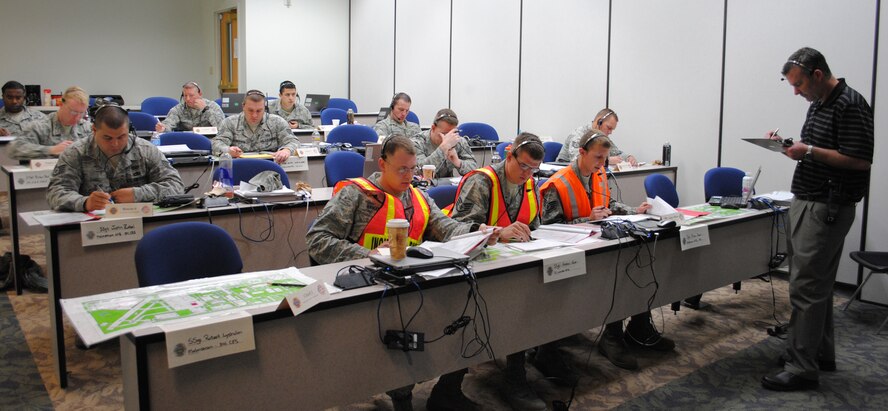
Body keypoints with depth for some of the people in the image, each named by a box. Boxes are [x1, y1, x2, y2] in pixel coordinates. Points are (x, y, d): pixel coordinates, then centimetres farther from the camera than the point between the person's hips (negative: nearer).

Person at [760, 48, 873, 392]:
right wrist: (790, 144, 7)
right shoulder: (818, 103, 14)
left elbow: (860, 160, -20)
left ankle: (802, 368, -2)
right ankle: (821, 353, 29)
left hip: (827, 207, -10)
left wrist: (809, 151, -20)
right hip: (806, 202, 10)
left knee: (806, 286, -8)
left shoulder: (850, 105, -14)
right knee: (816, 282, 16)